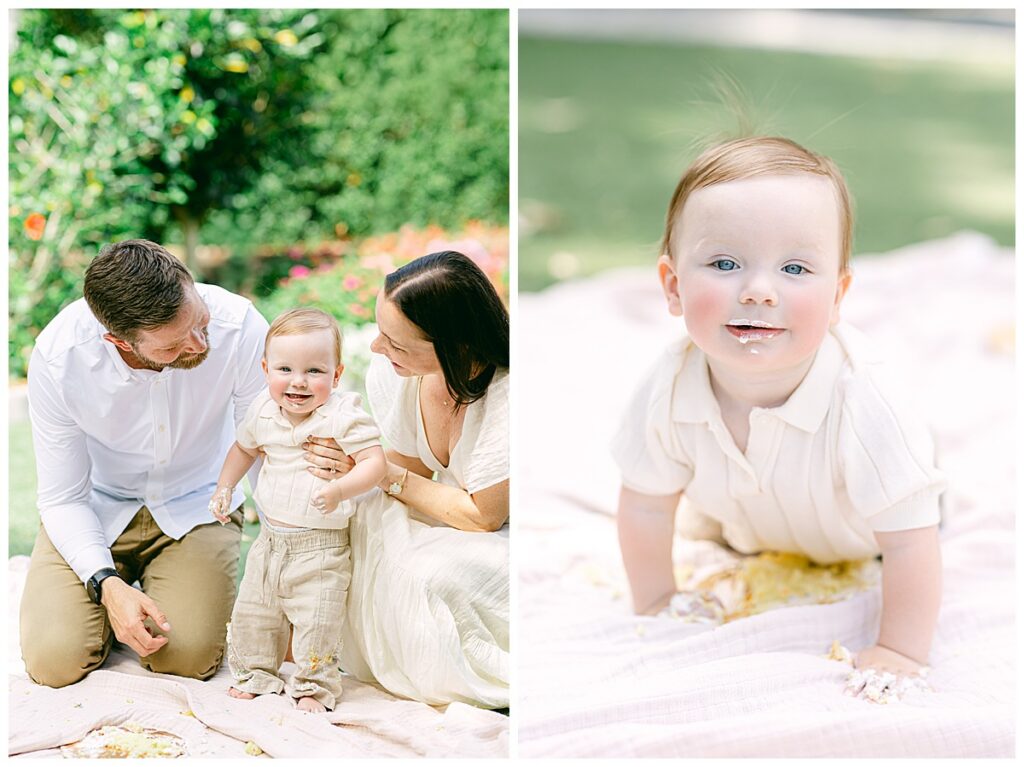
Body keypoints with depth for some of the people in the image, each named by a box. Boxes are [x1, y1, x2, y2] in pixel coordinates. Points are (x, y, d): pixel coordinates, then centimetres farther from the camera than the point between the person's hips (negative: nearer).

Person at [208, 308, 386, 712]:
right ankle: (254, 674, 34)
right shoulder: (262, 412, 1)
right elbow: (243, 448, 21)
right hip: (271, 539, 6)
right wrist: (224, 489, 12)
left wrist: (340, 489, -37)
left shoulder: (344, 417, -17)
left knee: (317, 622, -6)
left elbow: (375, 462, -22)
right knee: (252, 612, 14)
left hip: (322, 546, -5)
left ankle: (313, 684, 15)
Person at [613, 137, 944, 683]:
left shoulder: (859, 404, -47)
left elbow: (908, 539, -38)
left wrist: (900, 651, -35)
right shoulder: (668, 392, -36)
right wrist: (655, 601, -9)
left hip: (856, 535, -2)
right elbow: (645, 505, -17)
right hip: (749, 522, 3)